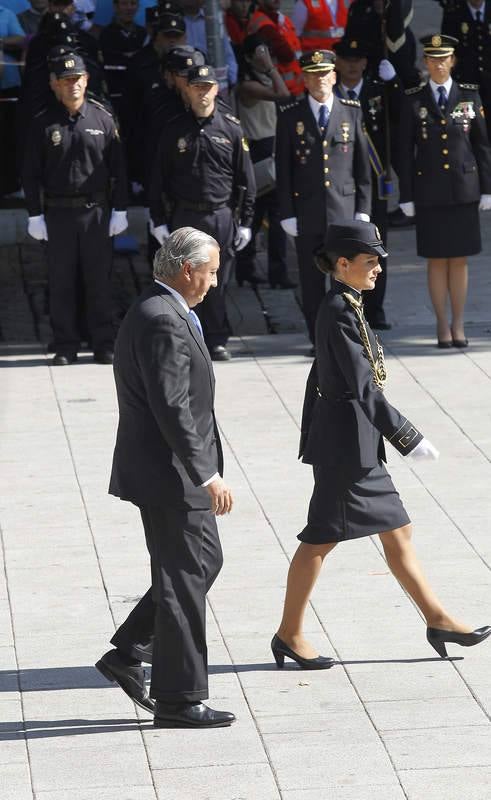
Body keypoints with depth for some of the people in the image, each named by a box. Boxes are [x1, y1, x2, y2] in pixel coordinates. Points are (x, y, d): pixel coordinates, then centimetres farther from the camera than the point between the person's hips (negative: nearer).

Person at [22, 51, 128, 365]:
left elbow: (118, 169, 5)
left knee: (100, 280, 3)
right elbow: (31, 174, 3)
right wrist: (35, 215, -2)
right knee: (61, 283, 4)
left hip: (97, 210, 0)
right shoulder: (43, 124, 1)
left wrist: (120, 210, 1)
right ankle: (66, 347, 12)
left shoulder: (103, 119, 2)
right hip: (58, 212, 0)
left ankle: (104, 345, 11)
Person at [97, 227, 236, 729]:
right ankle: (178, 699, 6)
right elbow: (172, 409, -25)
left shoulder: (151, 313, 13)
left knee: (204, 562, 19)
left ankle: (128, 653, 21)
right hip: (171, 475, -11)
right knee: (184, 580, -2)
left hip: (163, 471, 11)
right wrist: (207, 475, -24)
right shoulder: (164, 323, -21)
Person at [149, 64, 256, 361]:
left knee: (218, 283, 3)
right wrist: (159, 221, 3)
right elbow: (159, 179, 7)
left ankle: (217, 340, 13)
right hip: (184, 216, 0)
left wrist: (245, 222, 2)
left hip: (222, 217, 0)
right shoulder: (174, 130, 4)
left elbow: (246, 179, 6)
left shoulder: (232, 128, 3)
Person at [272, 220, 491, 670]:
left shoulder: (342, 307, 11)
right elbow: (363, 386, -22)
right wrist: (408, 439, -19)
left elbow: (320, 377, 18)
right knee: (321, 539, 0)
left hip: (356, 445, 10)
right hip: (347, 443, -10)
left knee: (396, 531, 12)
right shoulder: (340, 312, -19)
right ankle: (290, 634, 9)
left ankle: (438, 620, 18)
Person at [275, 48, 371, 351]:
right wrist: (287, 213, -1)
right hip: (307, 212, 0)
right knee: (312, 284, 4)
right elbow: (284, 171, 4)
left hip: (345, 212, 0)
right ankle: (319, 341, 12)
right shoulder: (290, 117, 4)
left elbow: (363, 165, 8)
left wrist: (363, 210, 2)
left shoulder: (352, 112, 7)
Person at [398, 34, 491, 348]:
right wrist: (407, 196, -1)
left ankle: (458, 325, 13)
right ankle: (442, 325, 11)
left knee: (459, 260, 5)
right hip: (429, 191, -1)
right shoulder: (414, 101, 2)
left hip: (464, 190, 1)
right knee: (437, 260, 3)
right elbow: (405, 152, 3)